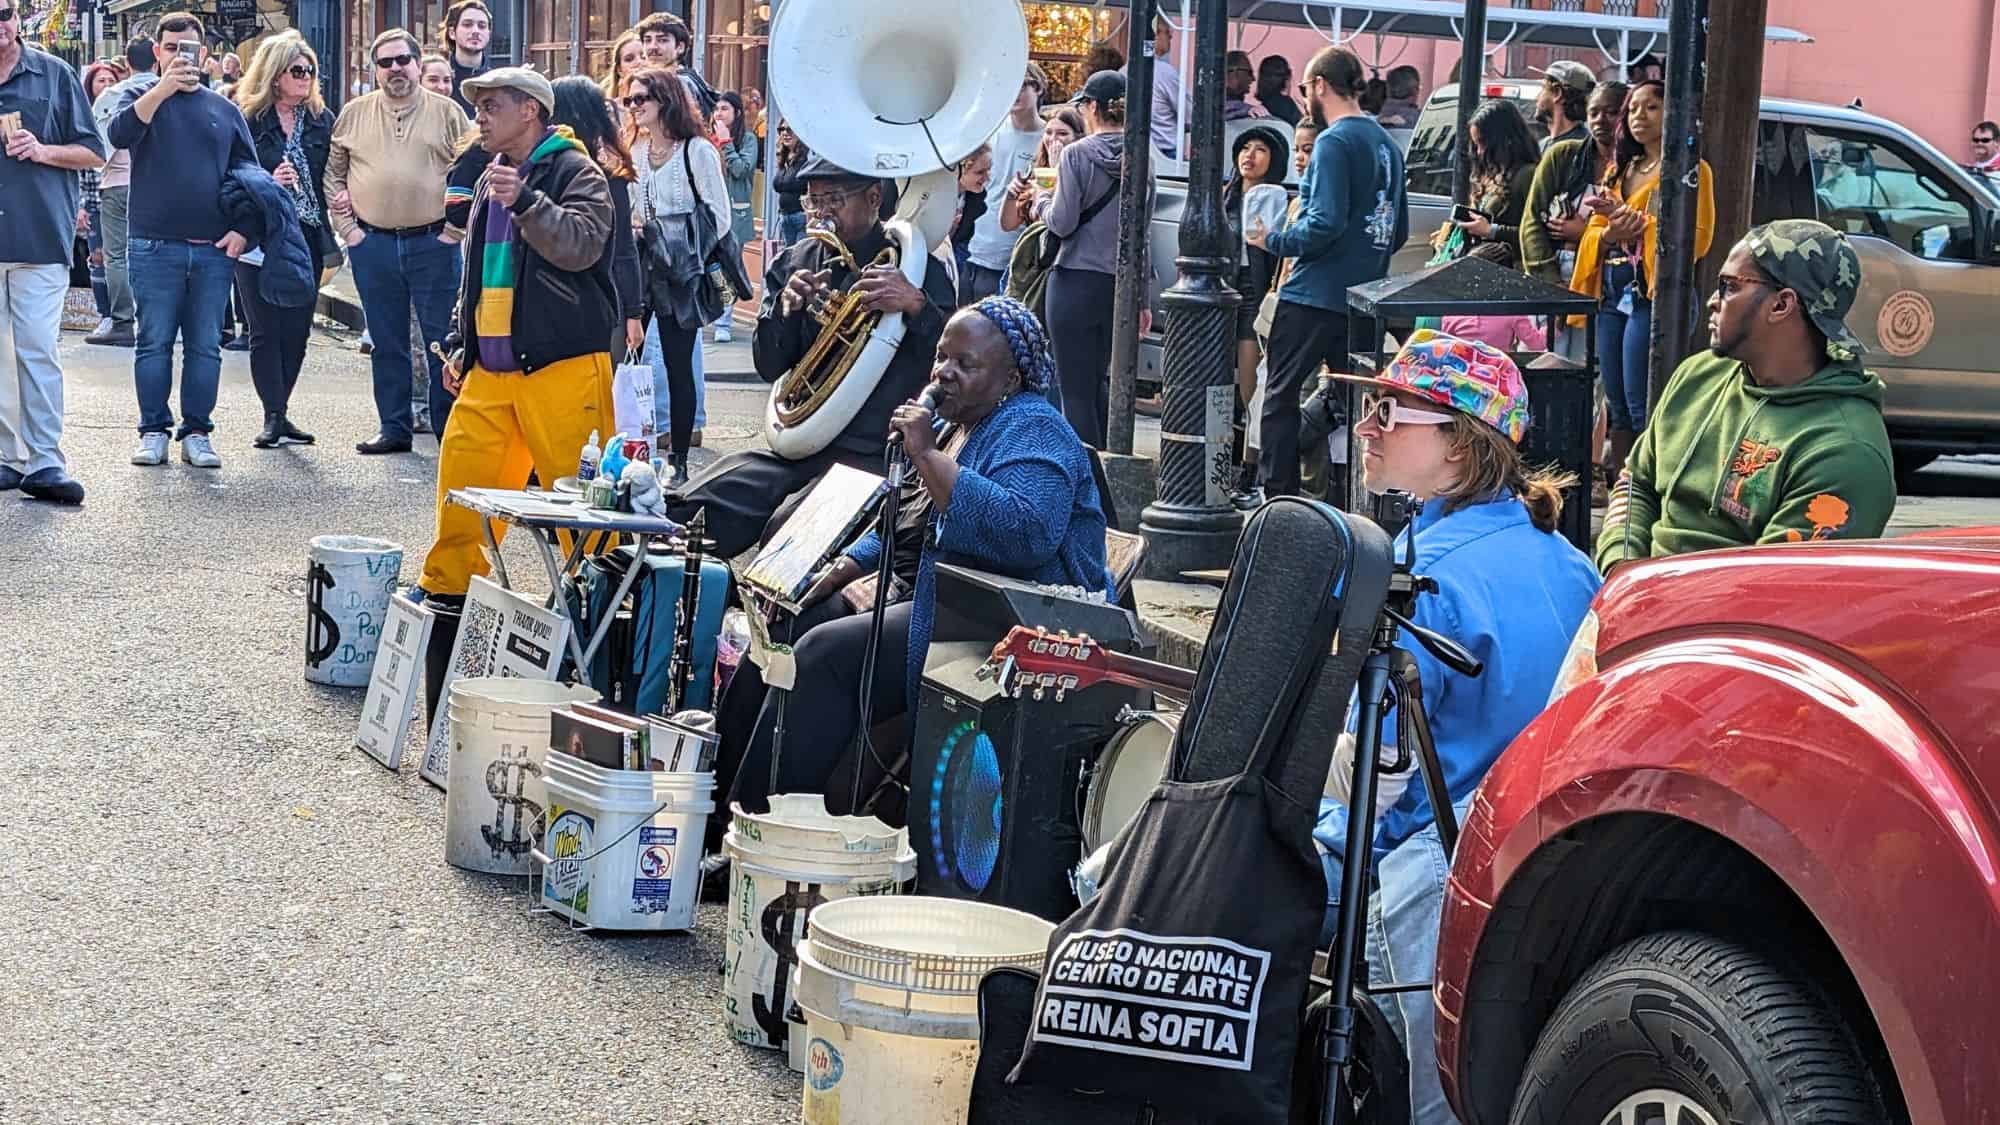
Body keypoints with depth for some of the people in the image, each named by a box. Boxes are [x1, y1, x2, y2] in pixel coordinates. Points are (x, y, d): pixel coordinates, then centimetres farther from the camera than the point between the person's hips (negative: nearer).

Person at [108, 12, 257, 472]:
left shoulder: (223, 109, 13)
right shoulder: (142, 98, 6)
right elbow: (119, 133, -16)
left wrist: (242, 228, 0)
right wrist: (163, 90, -26)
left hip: (214, 249, 2)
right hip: (155, 246, -2)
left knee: (205, 347, 4)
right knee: (154, 343, 0)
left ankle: (197, 433, 10)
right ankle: (153, 432, 6)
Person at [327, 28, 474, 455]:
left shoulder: (447, 112, 2)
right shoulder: (354, 114, 7)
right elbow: (333, 175, 11)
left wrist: (455, 229, -5)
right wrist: (348, 228, 2)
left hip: (434, 244, -2)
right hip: (372, 244, 2)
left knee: (444, 340, 0)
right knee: (387, 343, 8)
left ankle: (450, 430, 7)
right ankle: (394, 428, 16)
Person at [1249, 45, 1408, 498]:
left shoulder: (1335, 142, -13)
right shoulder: (1386, 144, 12)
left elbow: (1325, 223, -21)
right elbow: (1399, 232, 17)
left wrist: (1273, 241, -7)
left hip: (1314, 295, -8)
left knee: (1281, 395, 1)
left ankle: (1278, 497, -1)